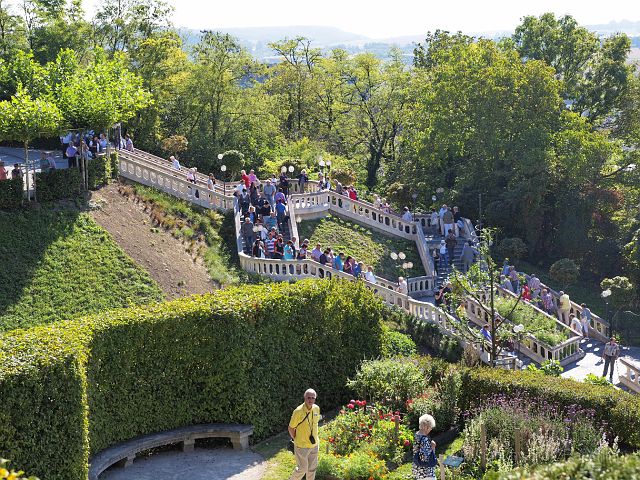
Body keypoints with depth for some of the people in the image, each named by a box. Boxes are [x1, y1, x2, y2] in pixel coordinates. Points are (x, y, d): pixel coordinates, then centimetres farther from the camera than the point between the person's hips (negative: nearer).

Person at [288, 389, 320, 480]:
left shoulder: (317, 408, -5)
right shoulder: (298, 411, -23)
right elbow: (291, 428, -13)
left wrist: (314, 436, 13)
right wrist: (296, 439, -4)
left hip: (314, 444, 5)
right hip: (302, 446, -5)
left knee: (312, 467, 18)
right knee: (302, 469, 5)